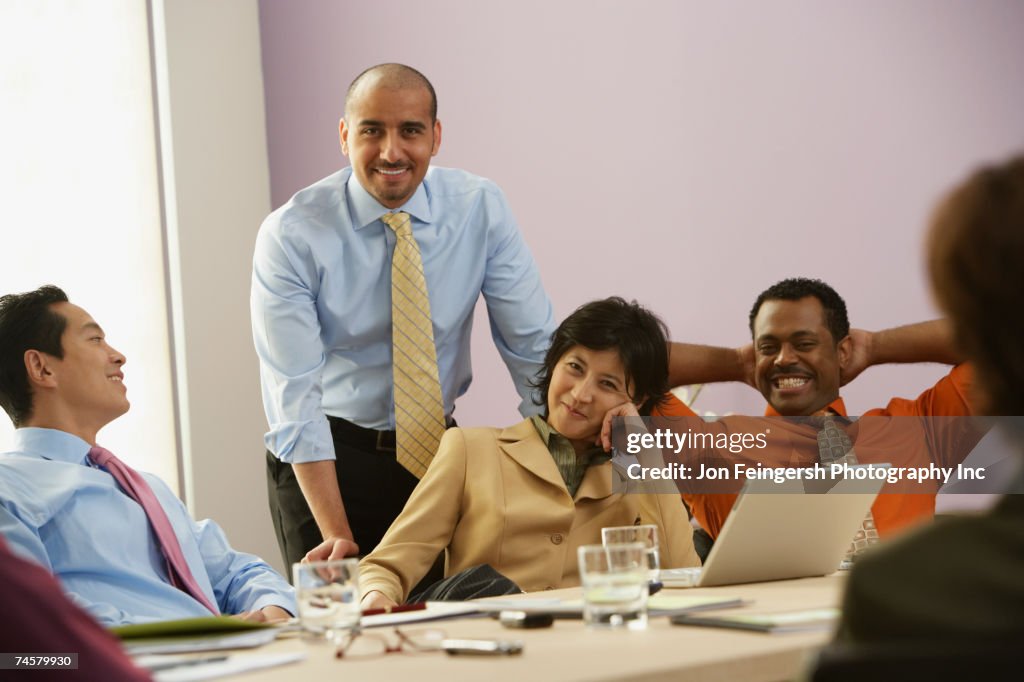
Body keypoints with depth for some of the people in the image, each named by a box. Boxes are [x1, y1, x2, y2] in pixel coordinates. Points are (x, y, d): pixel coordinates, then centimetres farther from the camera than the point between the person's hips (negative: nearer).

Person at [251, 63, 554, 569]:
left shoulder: (480, 209, -9)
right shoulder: (291, 236, -16)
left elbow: (533, 348, -7)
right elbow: (295, 396, -18)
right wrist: (337, 536, -25)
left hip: (440, 449, 3)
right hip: (326, 458, -2)